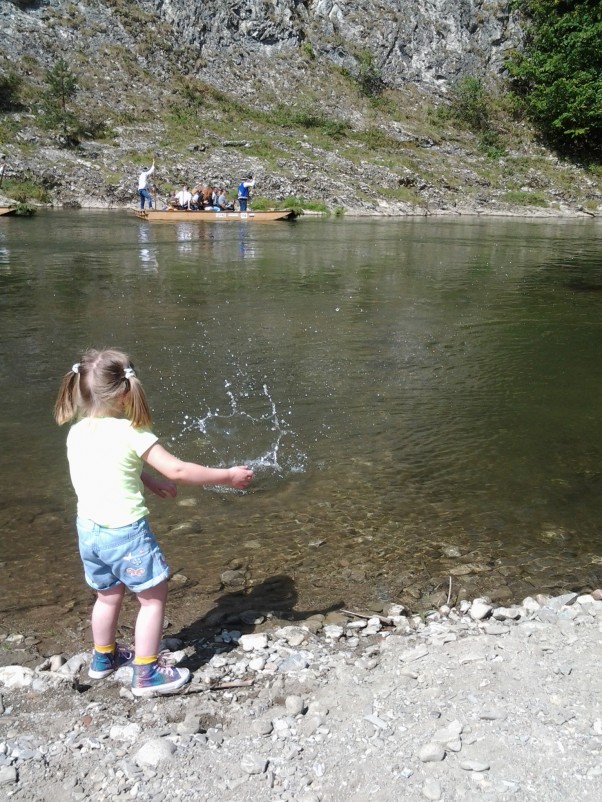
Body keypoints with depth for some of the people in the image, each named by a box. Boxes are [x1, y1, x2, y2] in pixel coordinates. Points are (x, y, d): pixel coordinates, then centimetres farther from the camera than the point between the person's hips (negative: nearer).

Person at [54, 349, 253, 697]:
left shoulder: (76, 433, 1)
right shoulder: (130, 433, -19)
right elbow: (177, 470, -19)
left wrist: (151, 481, 21)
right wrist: (227, 475, -10)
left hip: (89, 529, 7)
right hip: (125, 531, -7)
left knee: (108, 595, 27)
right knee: (154, 597, 10)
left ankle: (103, 658, 46)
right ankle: (147, 674, 17)